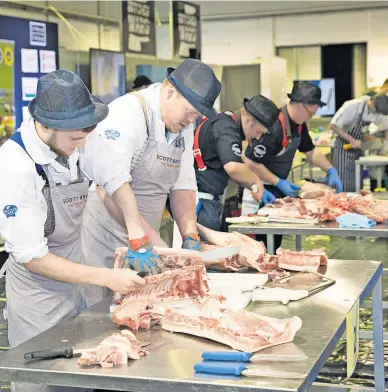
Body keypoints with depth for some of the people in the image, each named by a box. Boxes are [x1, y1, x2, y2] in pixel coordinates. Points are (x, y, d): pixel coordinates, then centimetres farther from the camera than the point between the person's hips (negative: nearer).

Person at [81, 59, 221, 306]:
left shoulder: (183, 127, 9)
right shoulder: (127, 114, -18)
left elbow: (183, 185, 12)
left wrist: (190, 236, 0)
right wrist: (140, 240, -30)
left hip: (144, 242, 8)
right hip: (105, 244, -7)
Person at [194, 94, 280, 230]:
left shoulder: (226, 123, 17)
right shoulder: (226, 128, -15)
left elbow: (235, 172, 26)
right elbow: (232, 168, -29)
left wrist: (256, 188, 16)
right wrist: (257, 181, -13)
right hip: (199, 198, -10)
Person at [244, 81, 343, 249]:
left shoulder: (298, 124, 2)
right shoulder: (274, 128, -28)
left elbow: (311, 150, 17)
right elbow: (251, 163, -27)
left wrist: (331, 170, 3)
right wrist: (279, 183, -22)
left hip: (278, 188, 9)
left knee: (276, 238, 12)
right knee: (264, 241, -5)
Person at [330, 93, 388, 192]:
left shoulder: (378, 111, -5)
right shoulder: (353, 106, -24)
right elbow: (333, 125, -25)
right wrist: (352, 140, -28)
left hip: (358, 145, 6)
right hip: (344, 146, -6)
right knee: (344, 186, -9)